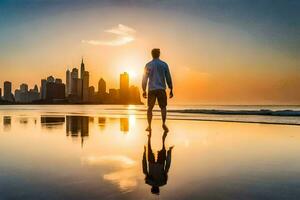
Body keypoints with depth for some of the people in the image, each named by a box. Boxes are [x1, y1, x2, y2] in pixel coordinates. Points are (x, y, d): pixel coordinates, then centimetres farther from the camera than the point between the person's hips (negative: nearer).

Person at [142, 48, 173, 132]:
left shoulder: (148, 65, 4)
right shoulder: (164, 64, 4)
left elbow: (144, 79, 4)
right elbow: (168, 78, 3)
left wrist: (144, 91, 10)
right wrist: (171, 90, 9)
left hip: (151, 90, 1)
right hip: (161, 89, 0)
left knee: (150, 108, 9)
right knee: (163, 107, 6)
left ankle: (149, 126, 5)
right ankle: (164, 123, -12)